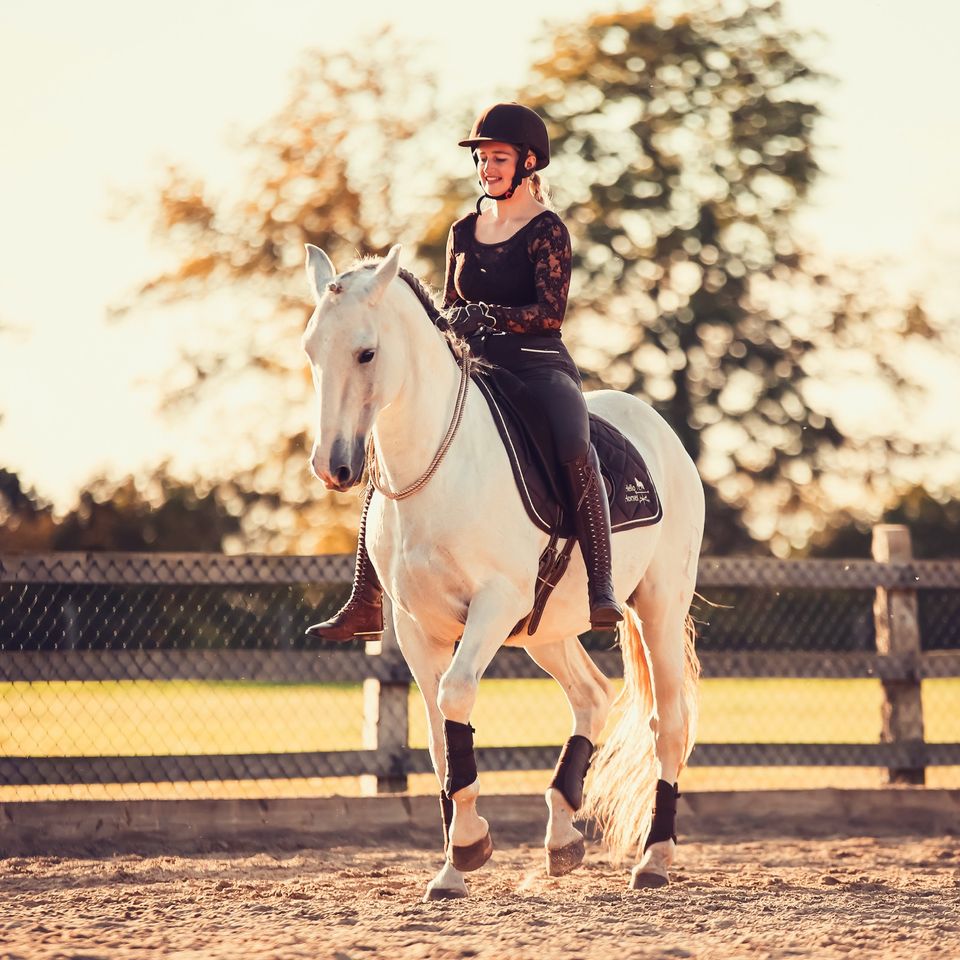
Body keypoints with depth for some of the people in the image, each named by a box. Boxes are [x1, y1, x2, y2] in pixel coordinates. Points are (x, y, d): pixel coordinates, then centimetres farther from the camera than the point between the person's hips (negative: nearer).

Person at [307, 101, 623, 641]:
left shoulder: (547, 231, -2)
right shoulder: (464, 233, 16)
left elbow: (551, 314, -13)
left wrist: (485, 316, -26)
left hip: (540, 368, -6)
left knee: (576, 450, -37)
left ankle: (602, 587, -35)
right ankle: (367, 602, -4)